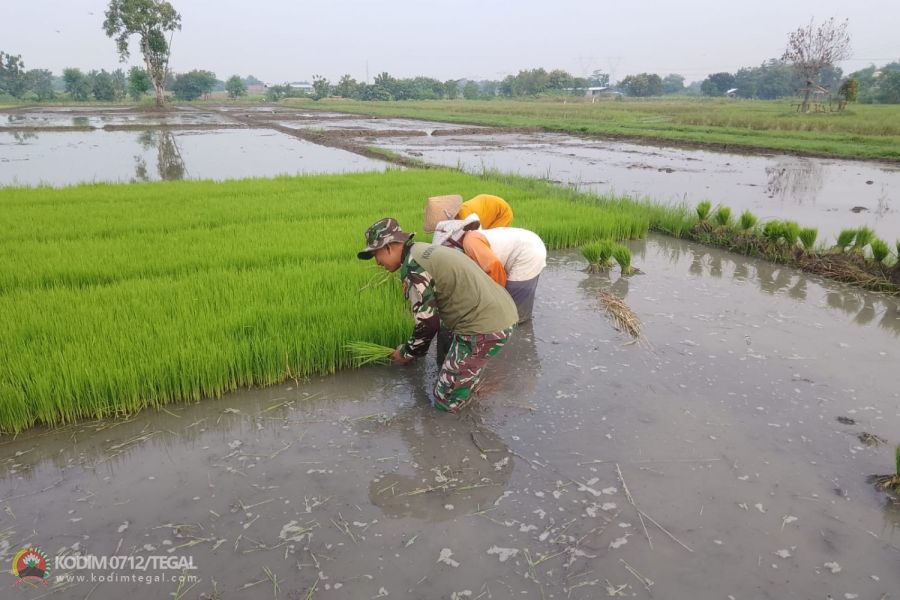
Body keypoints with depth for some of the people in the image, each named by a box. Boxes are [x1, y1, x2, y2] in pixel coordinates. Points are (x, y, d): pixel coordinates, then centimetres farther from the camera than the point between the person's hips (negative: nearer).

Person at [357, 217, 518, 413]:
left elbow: (428, 323, -10)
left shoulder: (412, 267, -12)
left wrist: (407, 352, 8)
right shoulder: (424, 250, 17)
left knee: (445, 402, 0)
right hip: (501, 313, 9)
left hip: (484, 328, -9)